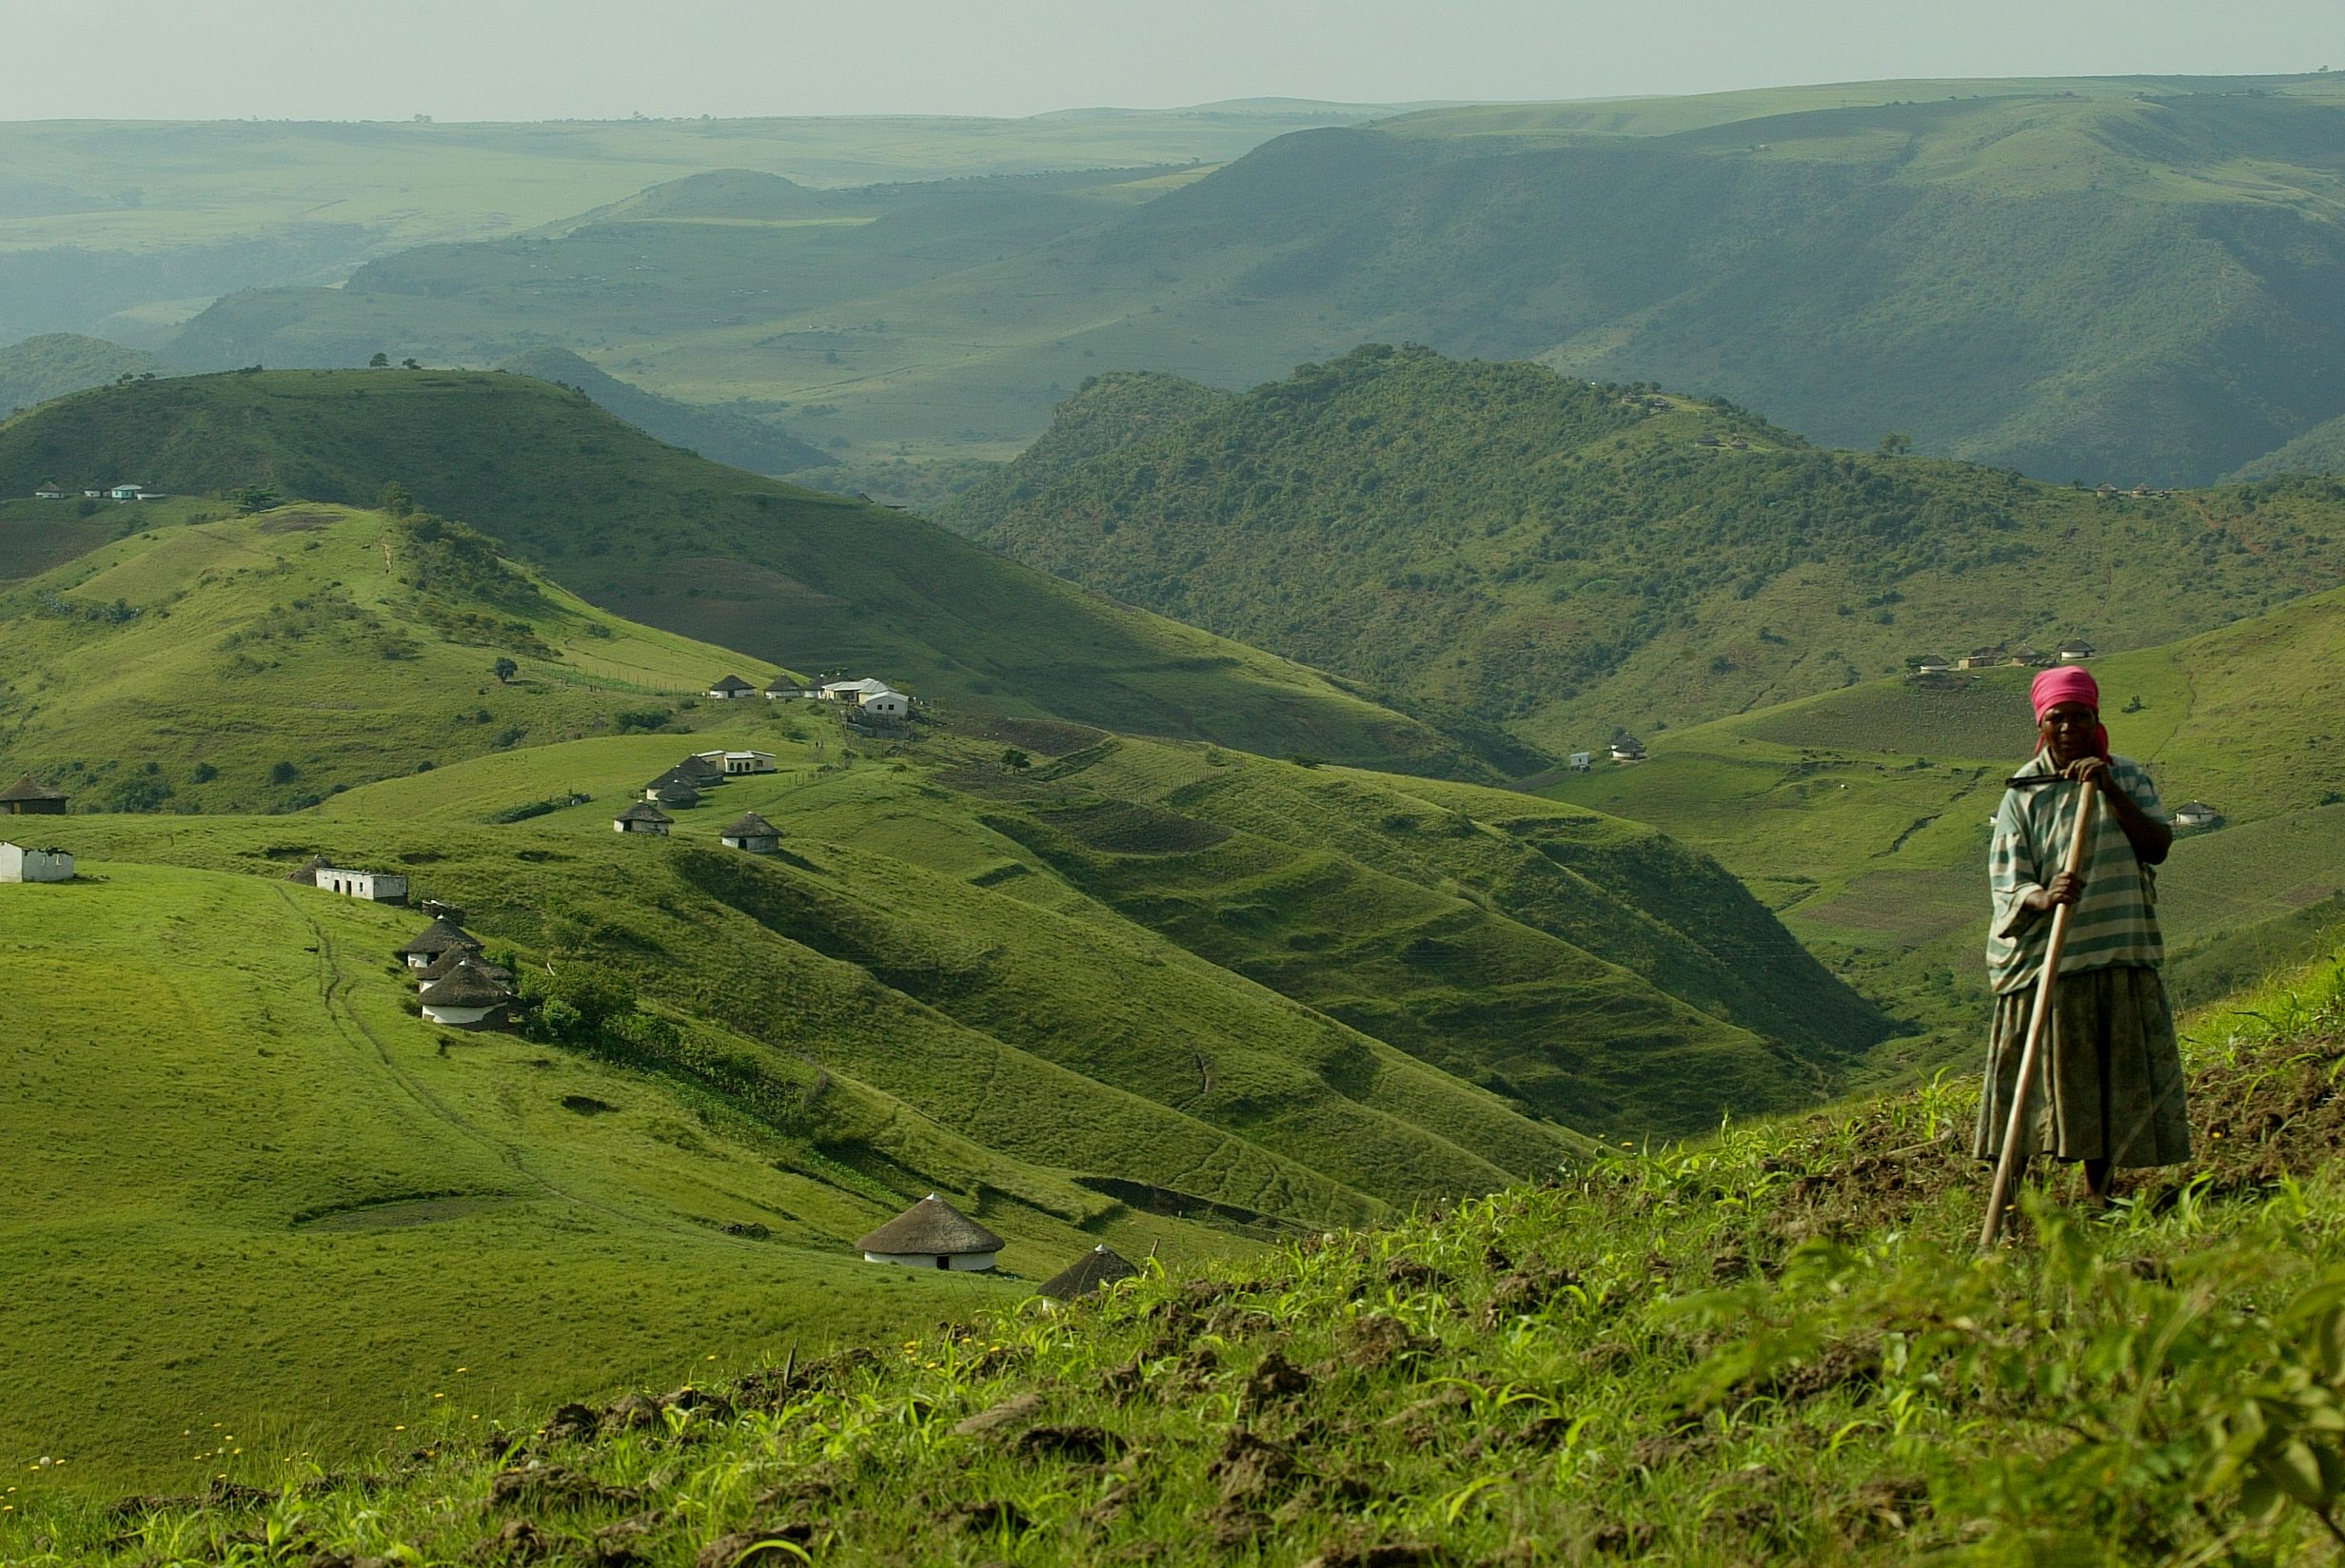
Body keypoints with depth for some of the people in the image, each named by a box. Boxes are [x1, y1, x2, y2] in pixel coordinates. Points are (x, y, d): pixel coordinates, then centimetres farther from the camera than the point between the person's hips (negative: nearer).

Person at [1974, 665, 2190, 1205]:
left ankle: (2097, 1199, 19)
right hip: (2041, 962, -2)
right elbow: (2007, 886, -7)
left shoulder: (2128, 778, 8)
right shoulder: (2022, 795, 1)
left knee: (2109, 1082, 7)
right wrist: (2044, 899, -29)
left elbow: (2158, 846, -7)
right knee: (2027, 1088, -4)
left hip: (2119, 963, 2)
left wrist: (2111, 792, -17)